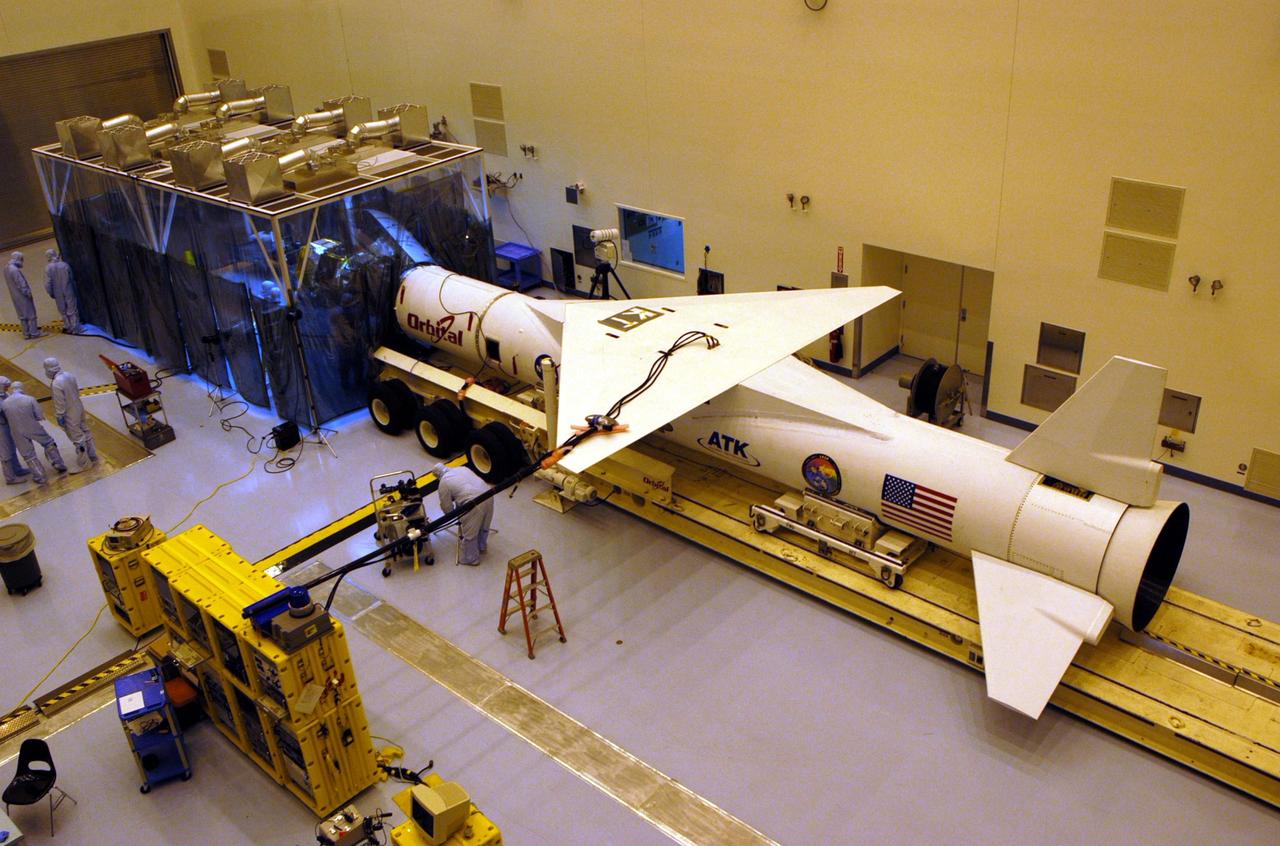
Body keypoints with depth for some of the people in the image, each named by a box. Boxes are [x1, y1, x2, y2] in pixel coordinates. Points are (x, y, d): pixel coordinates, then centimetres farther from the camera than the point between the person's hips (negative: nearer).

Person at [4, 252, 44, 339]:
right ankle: (34, 332, 7)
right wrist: (28, 293, -13)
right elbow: (21, 284, -23)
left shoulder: (6, 269, 6)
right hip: (23, 296, -9)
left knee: (22, 315, 14)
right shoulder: (15, 270, -23)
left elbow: (12, 283, 11)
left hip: (16, 297, 9)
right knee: (30, 314, 2)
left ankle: (26, 333, 17)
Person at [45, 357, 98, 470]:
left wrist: (59, 417, -11)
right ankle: (93, 457, 31)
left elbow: (59, 403, -21)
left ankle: (82, 464, 16)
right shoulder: (69, 375, -3)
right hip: (79, 408, 8)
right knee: (86, 432, 18)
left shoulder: (56, 384, -26)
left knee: (77, 438, 4)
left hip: (70, 415, -8)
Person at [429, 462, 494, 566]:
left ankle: (470, 559, 25)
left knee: (468, 533, 11)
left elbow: (446, 506, 8)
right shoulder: (463, 468, 22)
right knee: (483, 526, 29)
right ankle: (481, 547, 49)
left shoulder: (444, 482, 3)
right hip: (488, 495, 8)